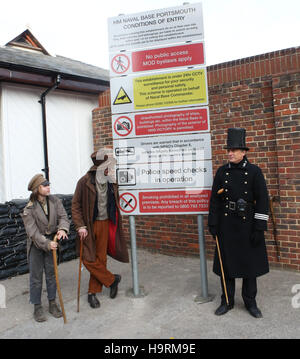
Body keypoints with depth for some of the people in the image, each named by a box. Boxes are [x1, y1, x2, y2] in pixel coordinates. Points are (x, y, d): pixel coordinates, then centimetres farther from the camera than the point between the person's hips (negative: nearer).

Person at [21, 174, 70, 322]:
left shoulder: (55, 201, -4)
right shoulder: (29, 209, -15)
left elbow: (63, 216, -9)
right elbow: (32, 231, -19)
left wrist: (62, 229, -30)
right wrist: (46, 243, -29)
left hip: (52, 242, 4)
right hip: (36, 245, -3)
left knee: (51, 273, 14)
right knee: (36, 276, 6)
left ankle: (52, 303, 29)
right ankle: (37, 307, 22)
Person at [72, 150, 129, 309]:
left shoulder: (111, 182, 3)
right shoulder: (84, 182, -10)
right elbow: (75, 206, -8)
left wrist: (115, 223, 13)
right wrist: (80, 226, -15)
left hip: (105, 224, 3)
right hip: (89, 225, -3)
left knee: (101, 258, 7)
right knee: (89, 259, -4)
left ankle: (93, 293, 22)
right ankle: (112, 279, 16)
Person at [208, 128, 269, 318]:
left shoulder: (254, 171, -5)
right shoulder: (222, 172, 3)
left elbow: (263, 201, -7)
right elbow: (215, 199, 4)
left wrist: (259, 228, -10)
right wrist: (213, 224, 1)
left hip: (247, 224, -2)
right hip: (226, 225, 2)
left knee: (250, 263, 9)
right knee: (226, 262, 8)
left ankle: (250, 302, 26)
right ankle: (227, 301, 24)